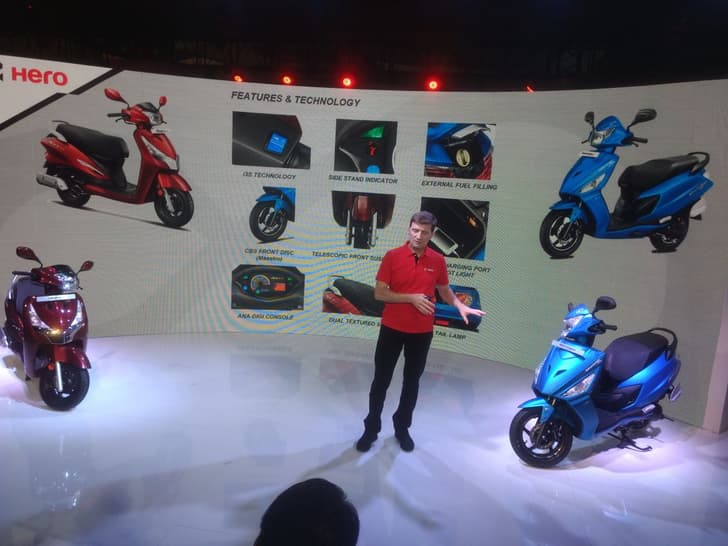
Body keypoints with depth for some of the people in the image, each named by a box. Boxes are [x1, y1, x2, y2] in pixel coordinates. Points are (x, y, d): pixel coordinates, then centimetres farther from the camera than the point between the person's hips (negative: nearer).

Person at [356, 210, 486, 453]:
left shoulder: (438, 261, -1)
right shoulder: (392, 256, -9)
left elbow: (445, 291, 13)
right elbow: (379, 293, -10)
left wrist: (460, 306, -6)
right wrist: (410, 298, -20)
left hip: (422, 332, 2)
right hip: (392, 328, -2)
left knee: (412, 381, 14)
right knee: (381, 380, 8)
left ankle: (402, 427, 32)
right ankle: (371, 428, 25)